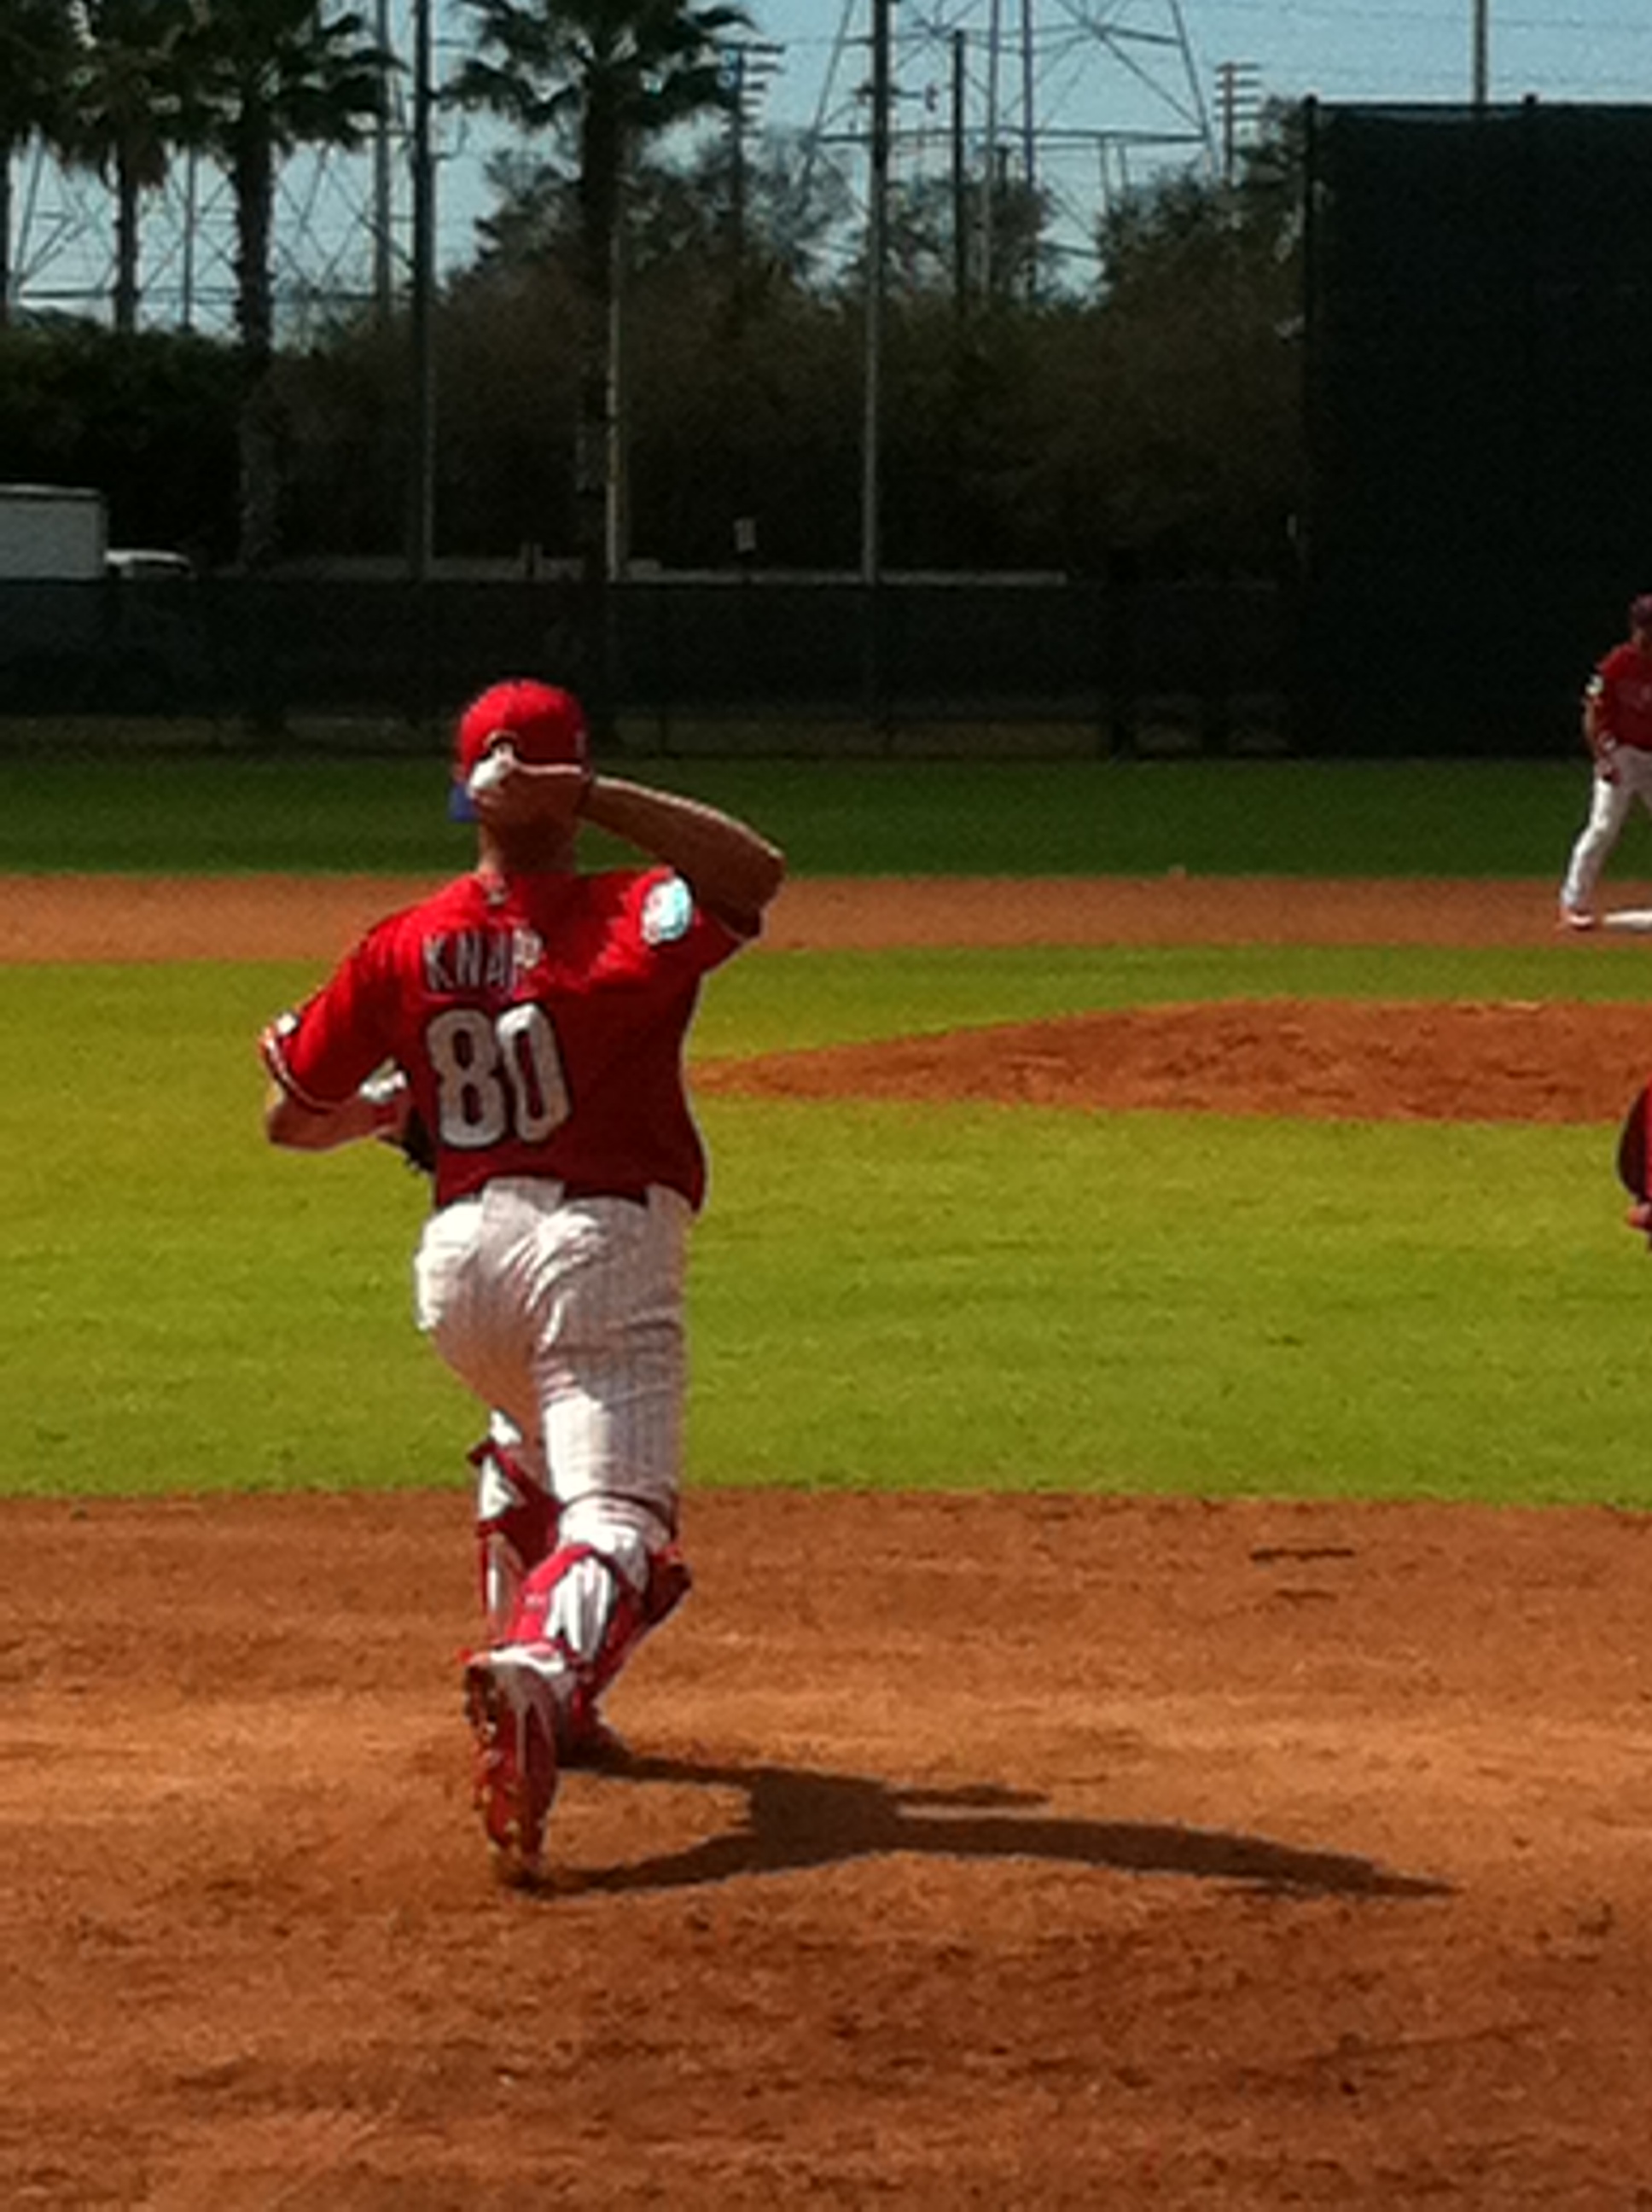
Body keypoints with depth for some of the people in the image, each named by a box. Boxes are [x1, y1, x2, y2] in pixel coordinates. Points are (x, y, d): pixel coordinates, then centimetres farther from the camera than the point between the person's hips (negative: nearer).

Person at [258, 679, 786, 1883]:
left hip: (457, 1257, 5)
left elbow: (294, 1117, 10)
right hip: (600, 1244, -5)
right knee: (618, 1512, -12)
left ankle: (542, 1703, 35)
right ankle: (539, 1672, -42)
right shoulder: (623, 926, -9)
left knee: (535, 1451, 33)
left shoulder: (402, 949, 3)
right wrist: (596, 797, -24)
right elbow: (754, 871, -25)